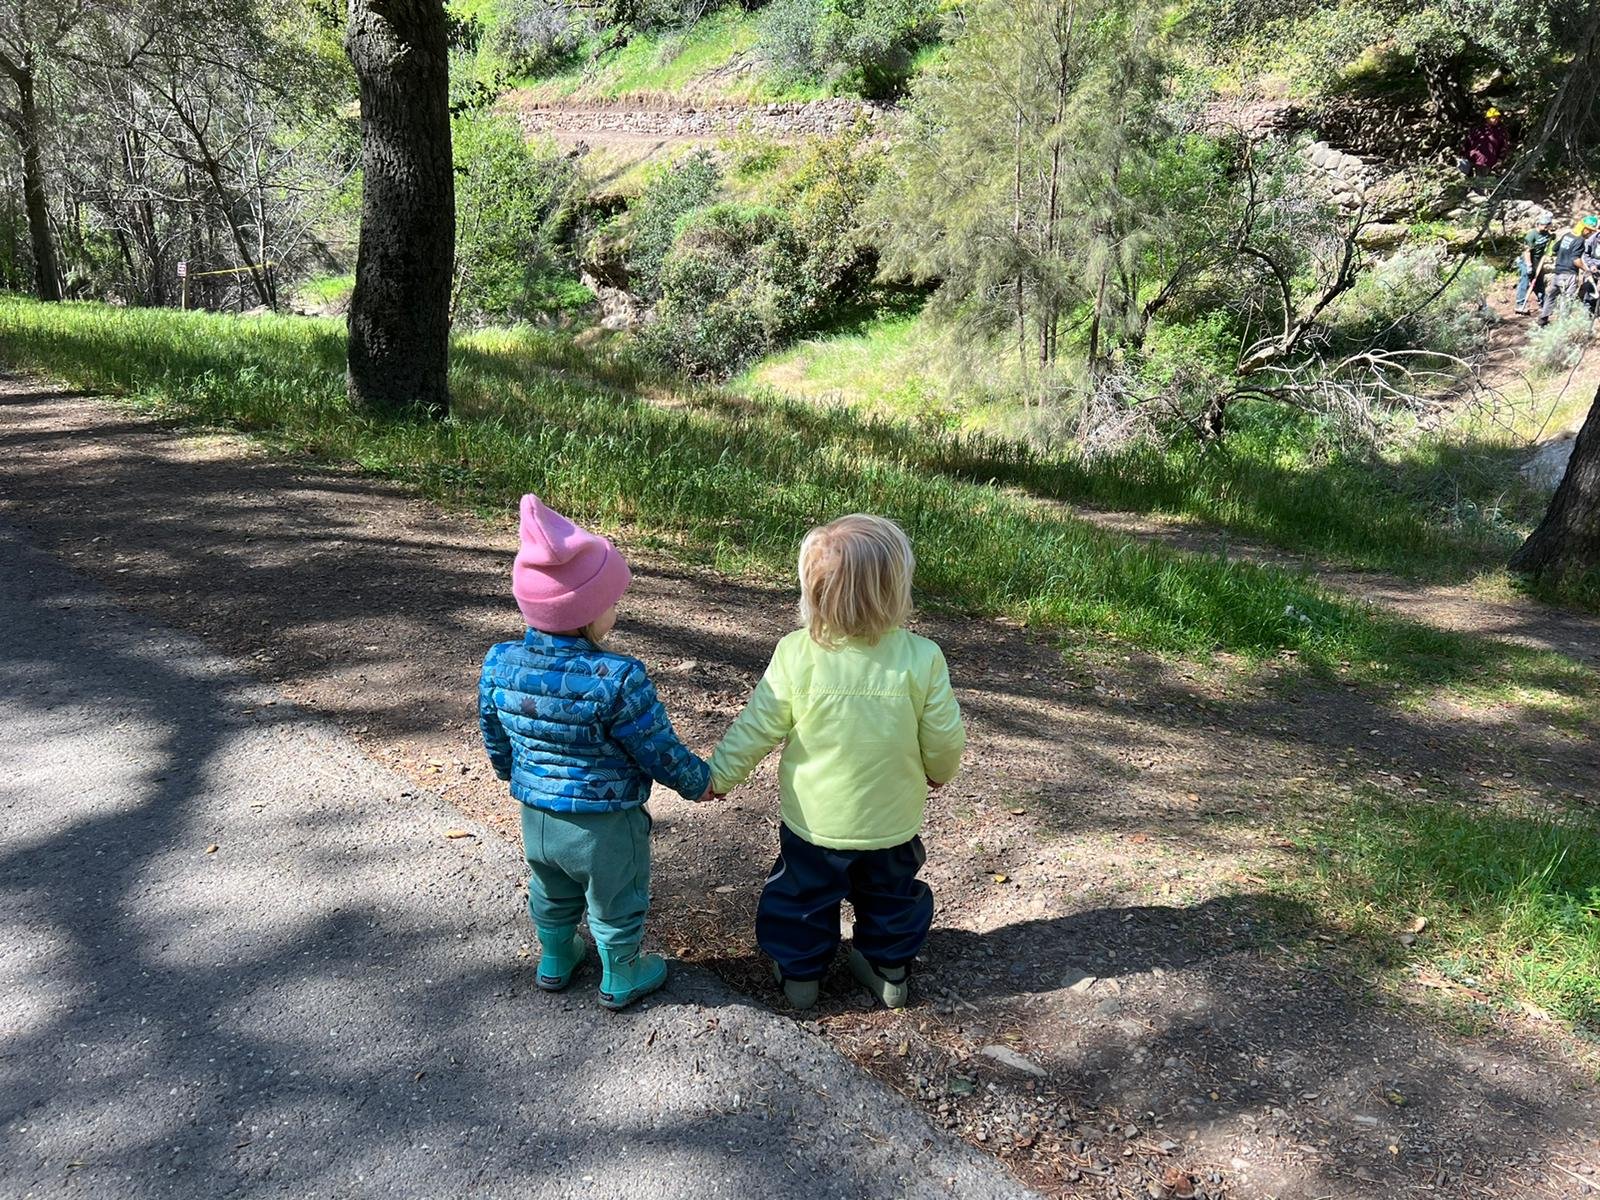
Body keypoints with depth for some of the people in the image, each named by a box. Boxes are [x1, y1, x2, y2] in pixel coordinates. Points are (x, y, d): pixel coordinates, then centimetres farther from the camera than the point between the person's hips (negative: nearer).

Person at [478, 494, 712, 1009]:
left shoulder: (499, 665, -15)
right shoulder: (616, 679, -32)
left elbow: (496, 744, 2)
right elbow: (660, 751, -20)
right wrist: (698, 782, 0)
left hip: (536, 816, 5)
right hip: (605, 825, -5)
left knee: (552, 895, 31)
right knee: (616, 906, 21)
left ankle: (555, 962, 54)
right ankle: (620, 980, 43)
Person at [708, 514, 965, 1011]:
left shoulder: (796, 655, -23)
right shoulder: (922, 658, -21)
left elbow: (756, 728, -13)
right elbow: (944, 741, -10)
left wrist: (717, 777, 4)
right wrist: (939, 771, 13)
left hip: (813, 823, -1)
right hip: (892, 822, 1)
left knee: (802, 895, 24)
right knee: (891, 895, 27)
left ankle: (799, 970, 40)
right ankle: (890, 968, 45)